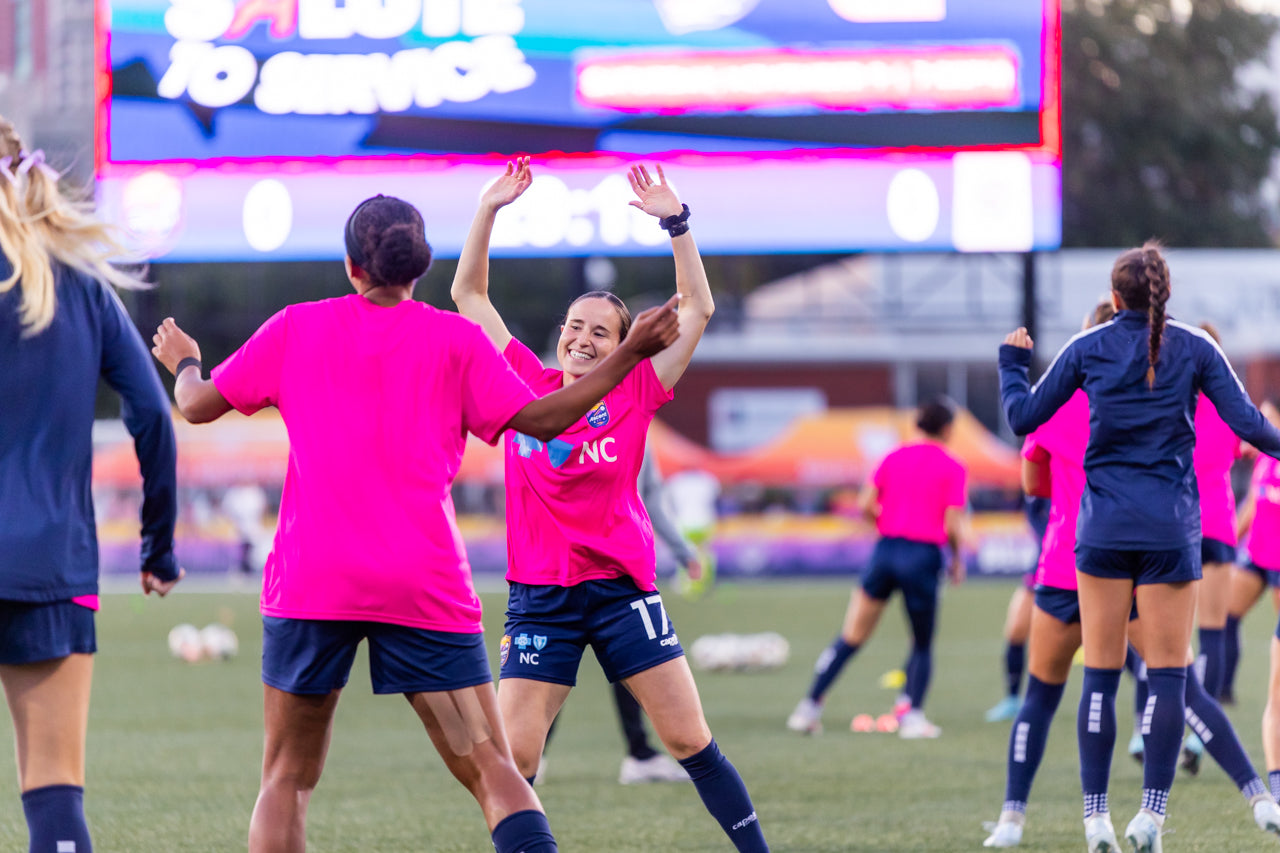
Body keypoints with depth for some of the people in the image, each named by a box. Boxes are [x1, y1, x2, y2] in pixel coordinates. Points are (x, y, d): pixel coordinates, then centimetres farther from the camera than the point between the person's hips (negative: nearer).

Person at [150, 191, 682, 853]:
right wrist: (629, 354, 6)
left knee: (287, 778, 11)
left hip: (311, 583, 1)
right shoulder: (456, 339, 5)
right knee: (492, 772, -3)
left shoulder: (295, 329, 9)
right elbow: (540, 419, 0)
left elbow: (198, 405, 16)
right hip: (425, 588, -1)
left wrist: (183, 362, 38)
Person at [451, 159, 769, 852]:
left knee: (690, 739, 2)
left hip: (621, 589, 0)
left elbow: (698, 309, -4)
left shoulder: (634, 395, 1)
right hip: (540, 599, 1)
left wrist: (674, 221, -12)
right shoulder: (528, 384, 4)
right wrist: (489, 210, -1)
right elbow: (468, 294, 7)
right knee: (512, 757, -7)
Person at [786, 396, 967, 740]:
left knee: (850, 638, 9)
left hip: (886, 550, 3)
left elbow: (866, 505, 4)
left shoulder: (894, 458, 8)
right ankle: (911, 714, -1)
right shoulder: (952, 468, -3)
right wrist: (957, 559, 8)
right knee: (922, 645, 13)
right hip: (924, 556, -3)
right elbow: (952, 525, -8)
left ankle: (810, 706, 4)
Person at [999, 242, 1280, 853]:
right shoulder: (1194, 349, 0)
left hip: (1103, 527, 1)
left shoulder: (1087, 349, 1)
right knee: (1167, 674, 2)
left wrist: (1012, 363, 23)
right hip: (1170, 527, -1)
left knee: (1100, 675, 5)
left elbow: (1022, 417, 5)